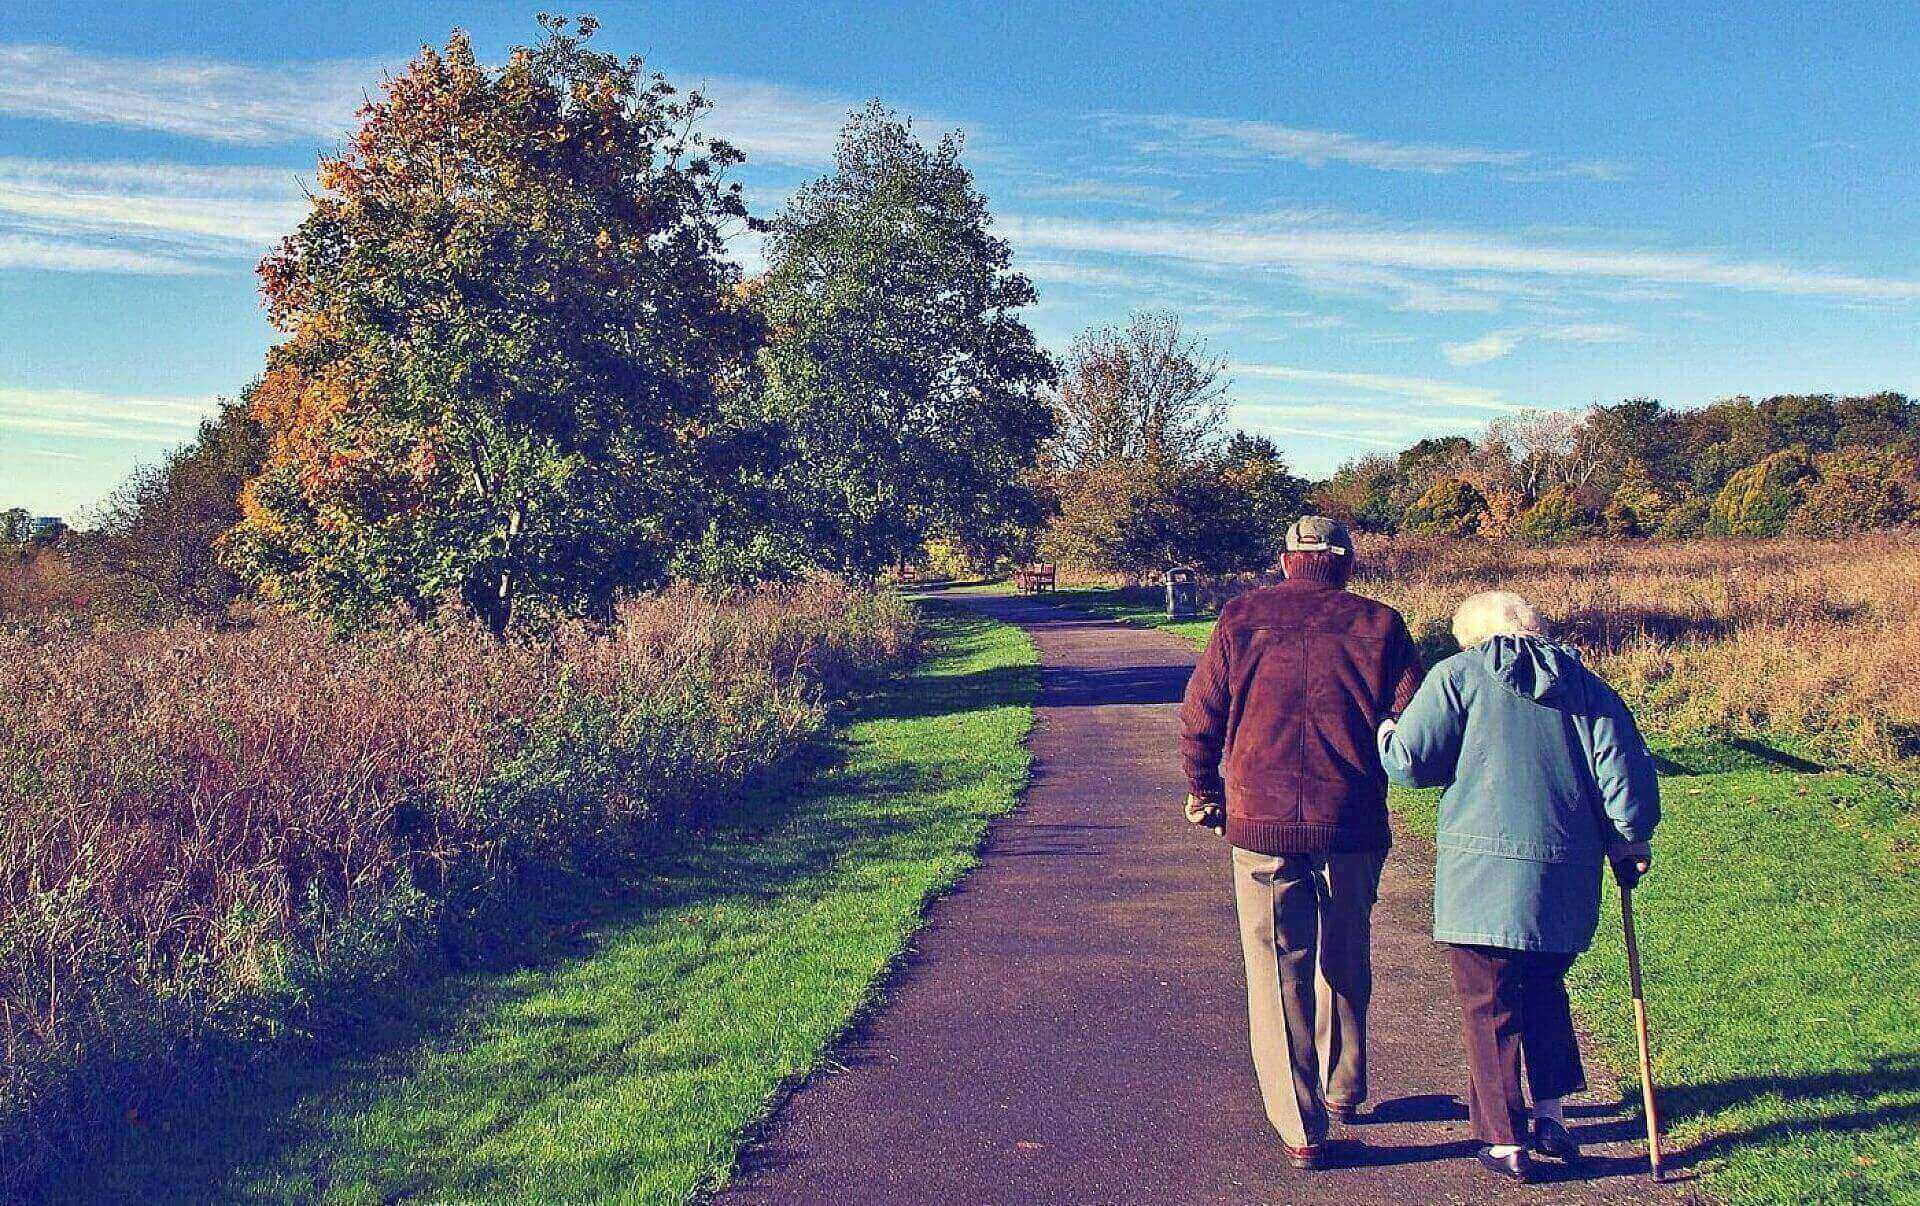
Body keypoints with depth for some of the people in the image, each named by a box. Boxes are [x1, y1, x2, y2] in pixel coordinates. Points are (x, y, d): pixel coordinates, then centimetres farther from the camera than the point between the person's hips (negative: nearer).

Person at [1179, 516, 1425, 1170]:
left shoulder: (1242, 618, 2)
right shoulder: (1378, 625, 1)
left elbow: (1199, 715, 2)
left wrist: (1203, 794, 16)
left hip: (1261, 824, -1)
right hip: (1354, 828, 2)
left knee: (1278, 974, 7)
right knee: (1346, 963, 22)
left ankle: (1300, 1128, 8)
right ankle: (1343, 1090, 38)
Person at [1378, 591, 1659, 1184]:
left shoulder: (1456, 676, 0)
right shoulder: (1585, 684, 12)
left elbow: (1410, 762, -6)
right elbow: (1626, 768, 6)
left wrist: (1385, 734, 15)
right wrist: (1629, 844, 18)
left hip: (1483, 870, -4)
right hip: (1568, 873, 5)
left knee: (1489, 1007, 7)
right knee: (1543, 989, 25)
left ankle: (1506, 1142, 12)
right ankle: (1551, 1115, 26)